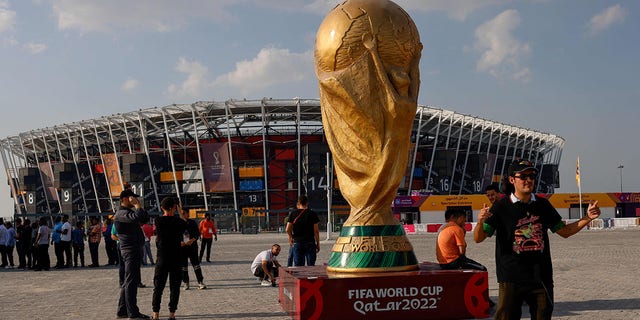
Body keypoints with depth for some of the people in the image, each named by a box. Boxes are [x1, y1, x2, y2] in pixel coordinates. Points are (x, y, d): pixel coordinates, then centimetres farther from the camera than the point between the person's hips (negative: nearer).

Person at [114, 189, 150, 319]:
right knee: (131, 281, -8)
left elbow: (144, 216, 25)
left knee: (129, 281, 14)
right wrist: (137, 204, -18)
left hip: (135, 250, 11)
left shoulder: (128, 211, 18)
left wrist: (139, 205, 16)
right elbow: (137, 217, -32)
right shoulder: (121, 213, -14)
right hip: (130, 251, -11)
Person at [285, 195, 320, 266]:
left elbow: (288, 230, -2)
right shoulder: (312, 214, -2)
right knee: (311, 265, 4)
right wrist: (318, 243, 6)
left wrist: (291, 237, 18)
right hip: (310, 242, -1)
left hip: (297, 242, 1)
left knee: (298, 265, 4)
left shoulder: (293, 214, 0)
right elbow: (316, 231, -3)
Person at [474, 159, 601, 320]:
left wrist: (588, 218, 5)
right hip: (511, 278, -4)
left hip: (541, 277, 4)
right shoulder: (501, 207, -5)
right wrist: (480, 222, -30)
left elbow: (564, 231, 18)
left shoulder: (543, 205, 10)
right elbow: (478, 238, -8)